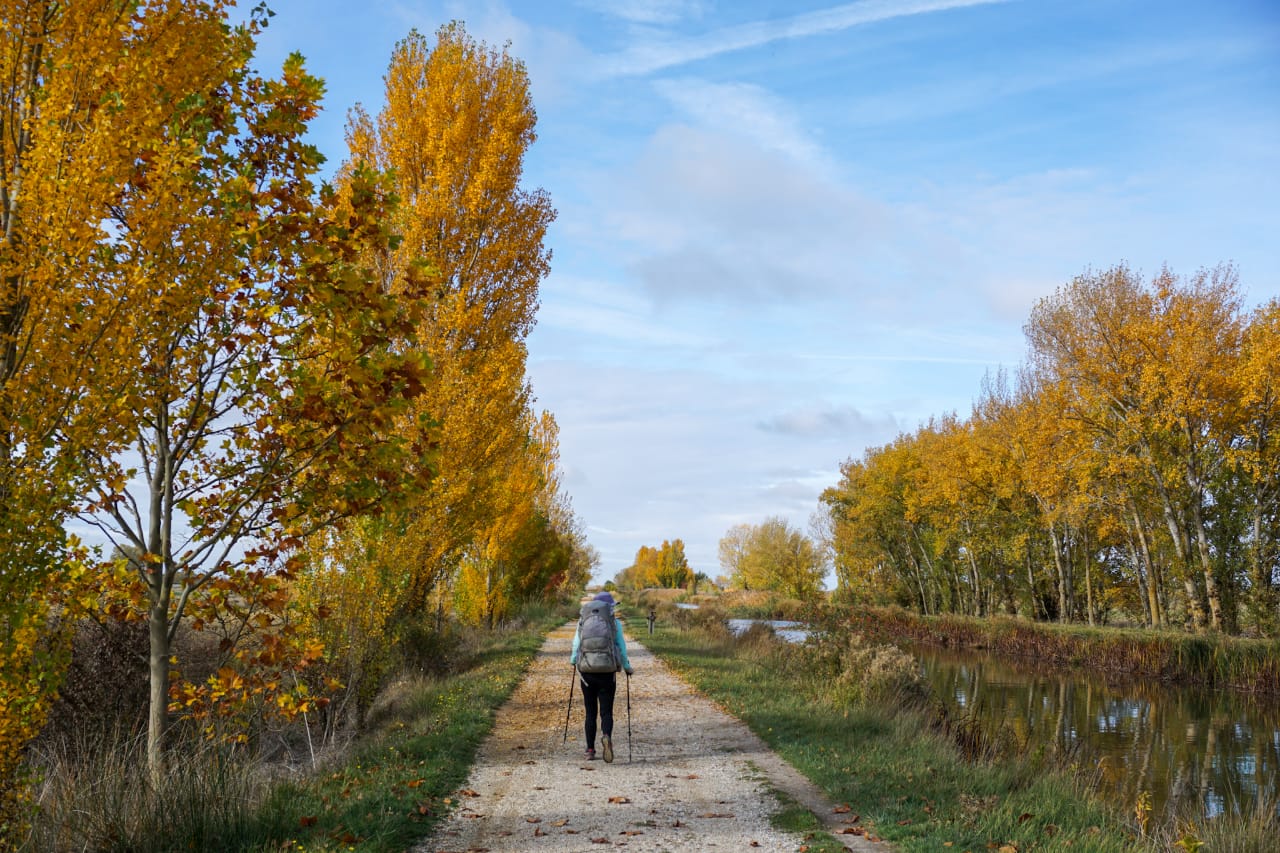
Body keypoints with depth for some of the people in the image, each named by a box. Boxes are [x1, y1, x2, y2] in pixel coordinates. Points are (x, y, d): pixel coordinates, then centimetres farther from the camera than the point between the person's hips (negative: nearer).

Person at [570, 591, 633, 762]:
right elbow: (621, 647, -1)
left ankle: (590, 750, 14)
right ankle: (606, 736, -26)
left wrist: (574, 661, 24)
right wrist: (627, 667, 12)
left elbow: (576, 645, 5)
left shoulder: (583, 622, 3)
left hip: (586, 672, 1)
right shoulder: (614, 623, 1)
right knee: (606, 711, 3)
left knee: (590, 712, 13)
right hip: (607, 673, -1)